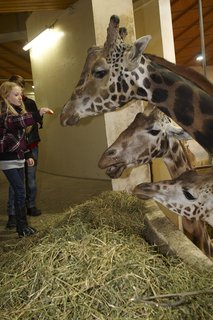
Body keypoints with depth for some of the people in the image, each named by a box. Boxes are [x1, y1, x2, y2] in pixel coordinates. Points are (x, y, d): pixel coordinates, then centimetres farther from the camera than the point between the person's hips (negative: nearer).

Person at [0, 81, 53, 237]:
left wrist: (28, 155, 16)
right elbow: (13, 121, -37)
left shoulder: (18, 110, 14)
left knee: (19, 192, 12)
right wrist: (37, 114, -48)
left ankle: (21, 224, 21)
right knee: (20, 192, -8)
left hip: (18, 158, 8)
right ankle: (22, 227, 2)